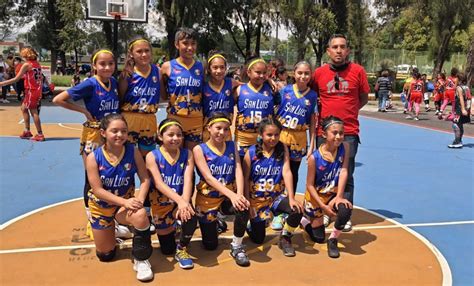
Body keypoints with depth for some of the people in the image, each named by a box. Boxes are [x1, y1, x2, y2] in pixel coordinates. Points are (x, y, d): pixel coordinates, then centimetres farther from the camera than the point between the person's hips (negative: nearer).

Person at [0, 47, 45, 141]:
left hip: (31, 91, -8)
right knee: (24, 108, 19)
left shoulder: (27, 65, -11)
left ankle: (40, 135, -2)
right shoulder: (37, 64, 10)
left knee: (34, 112, -3)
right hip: (38, 90, 8)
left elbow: (16, 79, -12)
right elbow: (41, 78, 14)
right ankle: (27, 131, 22)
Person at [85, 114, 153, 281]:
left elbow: (145, 179, -12)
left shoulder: (133, 152, -15)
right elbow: (98, 190, -22)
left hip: (126, 202, 0)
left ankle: (141, 260, -14)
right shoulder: (93, 157, -19)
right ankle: (113, 228, 45)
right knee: (105, 255, 10)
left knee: (141, 215, -37)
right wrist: (125, 202, -31)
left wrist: (139, 200, -30)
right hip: (101, 206, 0)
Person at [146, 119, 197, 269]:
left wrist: (184, 202, -38)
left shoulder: (187, 154, -6)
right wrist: (179, 200, -40)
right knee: (167, 250, 10)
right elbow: (159, 184, -24)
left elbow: (188, 180, -18)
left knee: (190, 218, -35)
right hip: (161, 203, 0)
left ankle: (181, 249, -4)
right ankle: (171, 229, 46)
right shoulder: (152, 156, -12)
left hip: (181, 201, 1)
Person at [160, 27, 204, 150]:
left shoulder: (201, 67, 4)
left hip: (196, 121, 2)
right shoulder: (168, 67, -2)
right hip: (175, 119, -2)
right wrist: (162, 76, -8)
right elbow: (163, 96, 3)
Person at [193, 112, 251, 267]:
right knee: (210, 245, 3)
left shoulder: (232, 146, 2)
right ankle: (212, 223, 38)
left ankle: (236, 247, -9)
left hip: (229, 197, 2)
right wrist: (232, 194, -32)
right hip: (208, 198, -2)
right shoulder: (199, 149, -9)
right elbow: (208, 177, -19)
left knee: (244, 208, -33)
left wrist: (239, 195, -28)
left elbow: (238, 171, -9)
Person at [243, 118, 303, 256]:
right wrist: (248, 204, -12)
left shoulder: (283, 149, -7)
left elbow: (287, 172, -16)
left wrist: (291, 198, -25)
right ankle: (251, 221, 43)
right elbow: (245, 180, -8)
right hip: (257, 199, -1)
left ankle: (285, 239, 1)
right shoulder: (251, 153, -11)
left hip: (277, 196, 1)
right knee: (258, 239, 6)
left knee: (297, 210, -29)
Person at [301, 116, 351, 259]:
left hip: (333, 194, 2)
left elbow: (344, 171, -20)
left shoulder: (345, 147, -14)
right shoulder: (314, 157, -23)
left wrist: (339, 196, -29)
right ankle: (304, 220, 43)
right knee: (318, 238, 9)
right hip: (315, 196, -2)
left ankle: (333, 240, -6)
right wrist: (323, 206, -22)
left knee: (346, 209, -34)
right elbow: (310, 185, -17)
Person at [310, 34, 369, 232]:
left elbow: (364, 98, 10)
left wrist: (348, 111, 1)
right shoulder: (319, 73, 2)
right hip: (324, 131, 1)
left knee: (346, 175, 6)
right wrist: (320, 113, 3)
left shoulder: (357, 71, -1)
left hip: (349, 132, -1)